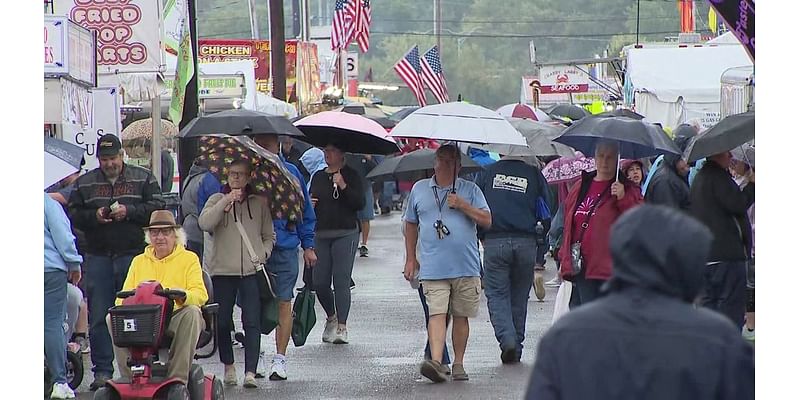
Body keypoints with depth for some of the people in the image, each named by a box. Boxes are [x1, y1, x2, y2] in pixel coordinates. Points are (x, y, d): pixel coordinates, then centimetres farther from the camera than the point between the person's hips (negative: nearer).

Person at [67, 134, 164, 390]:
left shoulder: (143, 179, 7)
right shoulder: (85, 183, 13)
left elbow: (157, 207, -1)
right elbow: (73, 214, 9)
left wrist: (129, 212, -12)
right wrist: (94, 217, -9)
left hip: (134, 254, -2)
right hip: (98, 256, 2)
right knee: (98, 318, 0)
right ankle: (102, 371, 5)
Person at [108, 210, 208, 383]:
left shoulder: (189, 259, 10)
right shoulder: (139, 261, 22)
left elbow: (200, 294, -3)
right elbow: (123, 296, 17)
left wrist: (182, 296, -28)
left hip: (176, 318, -3)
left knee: (192, 312, -35)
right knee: (113, 318, -24)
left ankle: (178, 379, -34)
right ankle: (129, 378, -23)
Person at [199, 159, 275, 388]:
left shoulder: (259, 203, 10)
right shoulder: (217, 200, 7)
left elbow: (269, 236, 15)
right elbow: (204, 223, -12)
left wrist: (263, 253, -4)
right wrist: (226, 201, -17)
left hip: (251, 271, 0)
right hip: (222, 270, 0)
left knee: (252, 322, -9)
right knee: (222, 322, 6)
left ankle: (250, 372, -12)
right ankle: (228, 366, 24)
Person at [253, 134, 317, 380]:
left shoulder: (291, 173, 7)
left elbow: (305, 211, 13)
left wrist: (308, 246, 9)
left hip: (284, 249, 0)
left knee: (283, 302, -1)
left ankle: (279, 359, 3)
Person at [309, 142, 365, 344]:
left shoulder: (351, 175, -1)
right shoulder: (318, 177, 14)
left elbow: (360, 204, -9)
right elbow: (309, 201, 25)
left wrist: (343, 187, -19)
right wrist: (308, 204, 2)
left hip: (345, 234, -5)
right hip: (321, 234, 5)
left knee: (341, 280, -7)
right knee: (320, 282, 3)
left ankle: (342, 327, -2)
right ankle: (331, 317, 28)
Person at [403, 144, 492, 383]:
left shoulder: (470, 190, 8)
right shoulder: (419, 189, 12)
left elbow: (487, 221, 1)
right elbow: (411, 224, 20)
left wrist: (464, 206, -11)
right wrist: (411, 259, 18)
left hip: (466, 267, 0)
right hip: (433, 269, 0)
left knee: (461, 316, 6)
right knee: (437, 313, -14)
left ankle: (458, 364, 17)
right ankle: (436, 362, -25)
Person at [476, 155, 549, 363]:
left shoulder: (488, 173, 4)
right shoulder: (534, 175, 5)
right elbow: (546, 213, 6)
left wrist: (482, 237, 19)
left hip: (494, 242, -1)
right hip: (526, 243, 1)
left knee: (496, 294, 4)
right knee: (519, 297, 12)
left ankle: (507, 339, -17)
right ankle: (516, 348, 15)